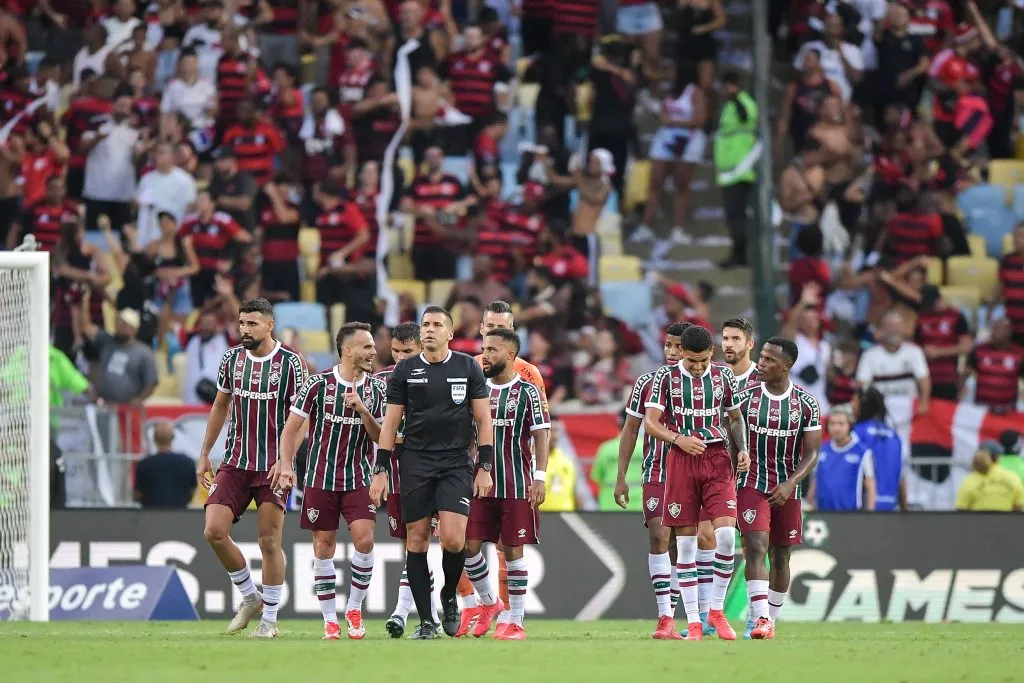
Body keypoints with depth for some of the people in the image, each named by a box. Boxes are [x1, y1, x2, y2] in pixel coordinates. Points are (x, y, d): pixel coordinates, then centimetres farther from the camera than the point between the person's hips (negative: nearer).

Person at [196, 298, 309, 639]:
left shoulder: (290, 362, -7)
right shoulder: (232, 358, 6)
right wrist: (204, 454, 17)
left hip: (274, 466, -4)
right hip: (235, 462, 4)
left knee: (269, 542, -3)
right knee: (214, 532, -8)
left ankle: (269, 619, 10)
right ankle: (250, 597, 13)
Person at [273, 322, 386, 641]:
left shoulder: (376, 389, 2)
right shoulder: (319, 384, -5)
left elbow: (380, 438, 2)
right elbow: (292, 427, -1)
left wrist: (362, 410, -14)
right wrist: (286, 464, -13)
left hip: (358, 477, 2)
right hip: (320, 478, -2)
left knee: (364, 540, -13)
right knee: (324, 546, 0)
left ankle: (354, 608, 6)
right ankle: (329, 620, 8)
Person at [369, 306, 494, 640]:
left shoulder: (468, 368, 4)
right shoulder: (405, 370, 6)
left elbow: (483, 420, 6)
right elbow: (390, 422, 8)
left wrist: (484, 467, -1)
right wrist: (380, 471, 2)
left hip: (456, 463, -1)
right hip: (416, 462, 1)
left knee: (453, 539, -15)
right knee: (417, 540, -2)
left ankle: (449, 597, 14)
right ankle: (426, 622, 5)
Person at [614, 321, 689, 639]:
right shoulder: (647, 383, 3)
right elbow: (630, 430, 9)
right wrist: (621, 477, 5)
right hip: (656, 475, -1)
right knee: (659, 538, -16)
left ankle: (669, 618, 12)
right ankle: (665, 618, -20)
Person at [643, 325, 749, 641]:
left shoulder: (723, 376, 6)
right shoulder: (666, 377, -1)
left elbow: (736, 417, 17)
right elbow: (650, 422, -3)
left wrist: (743, 450, 1)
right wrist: (678, 439, -19)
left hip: (718, 460, 1)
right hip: (680, 460, -1)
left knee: (726, 534, -14)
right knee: (685, 542, 0)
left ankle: (717, 610, 3)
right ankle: (693, 621, 4)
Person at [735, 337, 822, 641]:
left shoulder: (806, 404, -2)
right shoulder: (745, 397, -2)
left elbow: (811, 453, -3)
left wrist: (790, 484, -17)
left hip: (786, 490, 1)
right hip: (751, 485, -1)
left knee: (781, 557, 9)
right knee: (756, 547, -18)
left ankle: (771, 619, 24)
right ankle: (761, 620, -27)